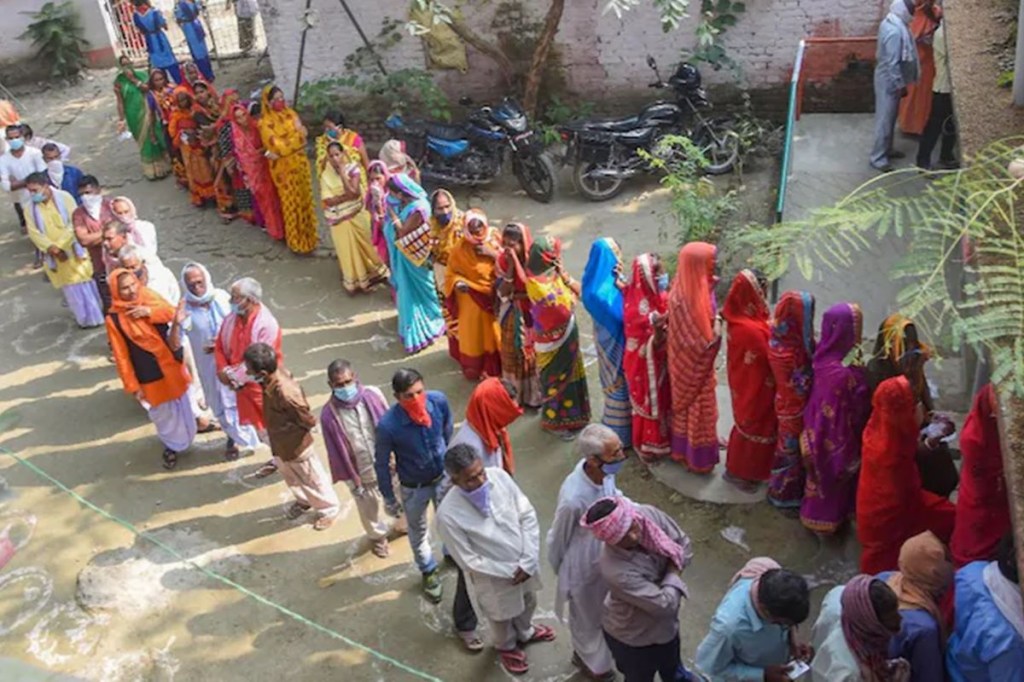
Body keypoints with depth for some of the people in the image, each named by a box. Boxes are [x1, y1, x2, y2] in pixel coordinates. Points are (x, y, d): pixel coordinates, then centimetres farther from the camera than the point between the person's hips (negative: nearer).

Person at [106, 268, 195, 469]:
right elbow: (121, 356, -13)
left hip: (171, 365, 4)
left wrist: (150, 312, -29)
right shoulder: (114, 319, -17)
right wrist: (132, 385, -12)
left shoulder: (148, 297, -6)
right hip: (149, 375, -4)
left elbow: (171, 312, -11)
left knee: (181, 405, 23)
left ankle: (185, 437, 49)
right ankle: (172, 446, 36)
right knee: (163, 414, 11)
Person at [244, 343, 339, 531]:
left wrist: (285, 428, -14)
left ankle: (329, 509, 44)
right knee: (290, 477, 32)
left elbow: (309, 421, -26)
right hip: (280, 444, 8)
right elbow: (301, 394, 1)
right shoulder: (276, 373, -18)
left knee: (311, 479, 19)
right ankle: (304, 501, 58)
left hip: (296, 445, -8)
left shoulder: (286, 394, -41)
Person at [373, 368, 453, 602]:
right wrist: (388, 498, -6)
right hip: (414, 487, -2)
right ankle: (429, 571, 51)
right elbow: (381, 463, -17)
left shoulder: (439, 400, -26)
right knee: (418, 531, 23)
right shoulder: (388, 425, -35)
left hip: (444, 475, 2)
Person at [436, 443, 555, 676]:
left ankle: (525, 632, 66)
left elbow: (528, 515, -13)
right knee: (502, 617, 27)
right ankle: (506, 647, 61)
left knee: (528, 602, 33)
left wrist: (528, 560, -18)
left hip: (525, 563, 4)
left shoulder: (499, 476, -24)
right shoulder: (448, 514, -34)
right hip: (493, 576, -4)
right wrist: (510, 571, -19)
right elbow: (469, 561, -23)